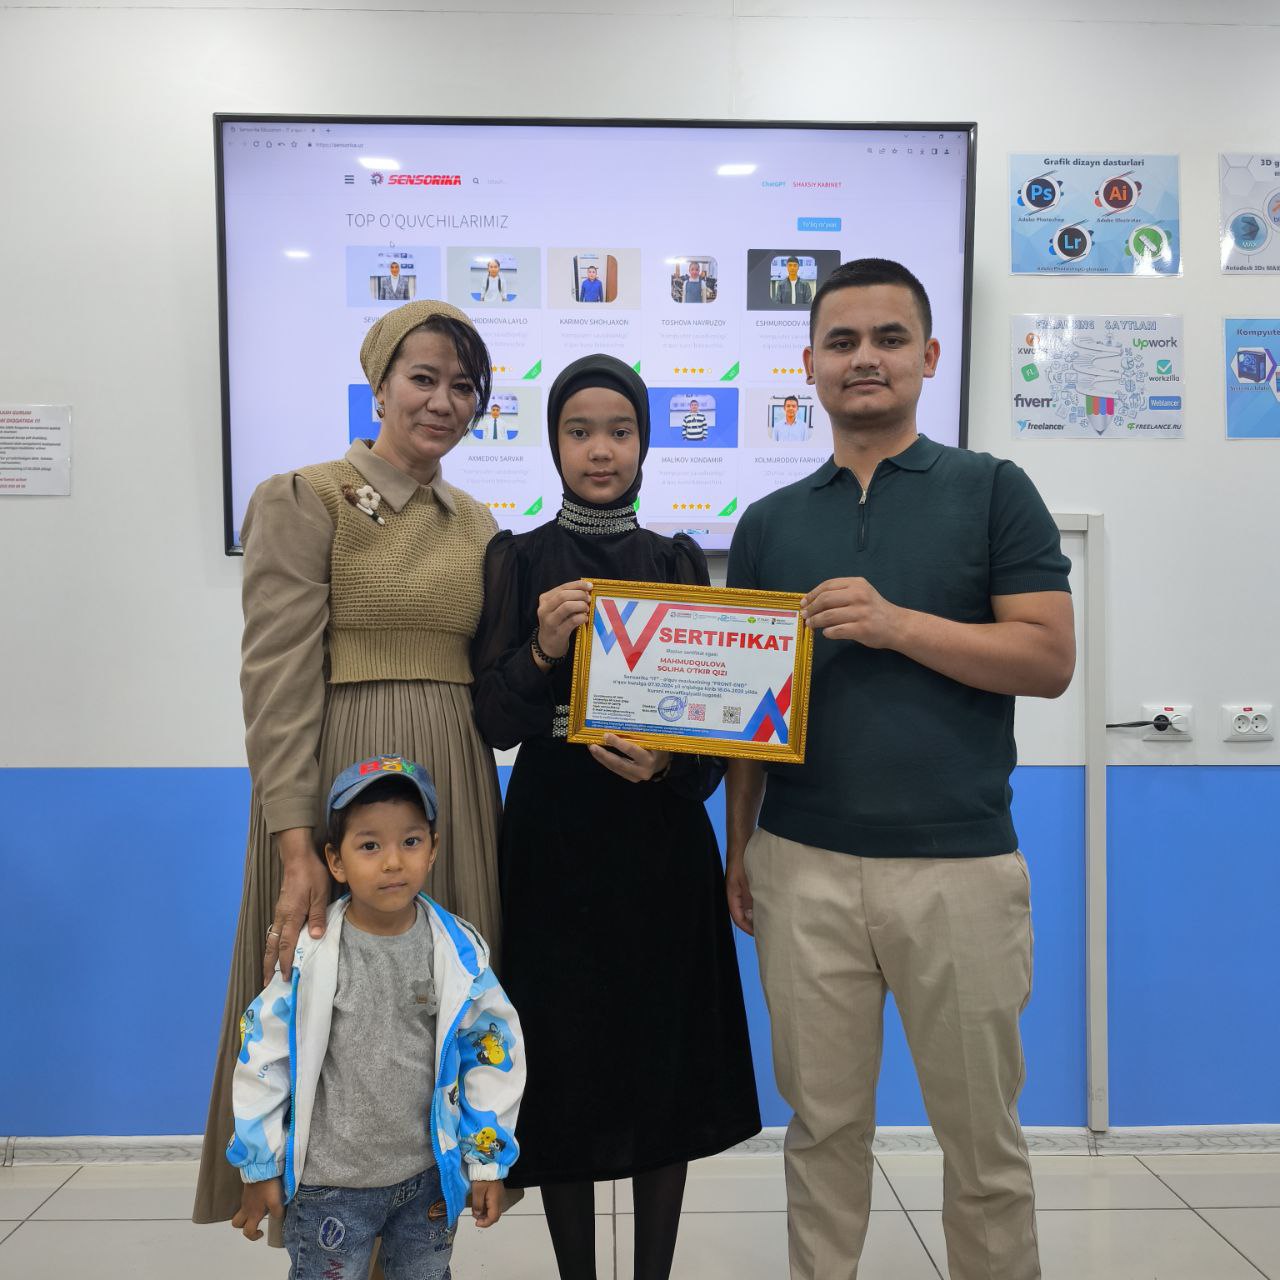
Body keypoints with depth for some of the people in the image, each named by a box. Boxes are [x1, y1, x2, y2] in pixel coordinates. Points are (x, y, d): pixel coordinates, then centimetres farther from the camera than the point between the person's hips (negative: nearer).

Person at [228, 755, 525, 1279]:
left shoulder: (459, 952, -12)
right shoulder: (308, 955, -16)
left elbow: (492, 1051, -4)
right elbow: (263, 1056, -7)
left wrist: (487, 1161, -1)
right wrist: (259, 1168, 0)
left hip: (429, 1175, 2)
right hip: (328, 1181, -2)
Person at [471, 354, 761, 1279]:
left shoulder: (680, 562, 6)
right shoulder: (518, 560, 1)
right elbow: (493, 723, -5)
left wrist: (668, 762, -15)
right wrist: (541, 650, -22)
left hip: (662, 846, 2)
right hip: (553, 846, -1)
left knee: (666, 1065, 9)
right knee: (564, 1069, 6)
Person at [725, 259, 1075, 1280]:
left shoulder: (993, 491, 2)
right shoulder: (770, 522, 10)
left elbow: (1050, 659, -6)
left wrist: (898, 623, -17)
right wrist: (739, 843, 9)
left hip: (960, 863, -2)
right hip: (803, 865, 2)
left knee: (982, 1135, 12)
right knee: (825, 1124, 14)